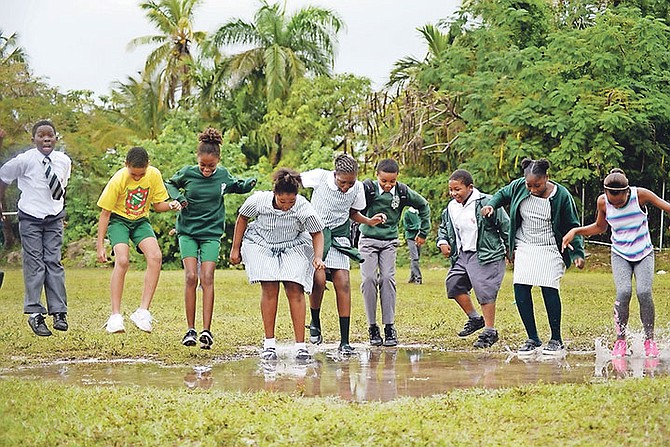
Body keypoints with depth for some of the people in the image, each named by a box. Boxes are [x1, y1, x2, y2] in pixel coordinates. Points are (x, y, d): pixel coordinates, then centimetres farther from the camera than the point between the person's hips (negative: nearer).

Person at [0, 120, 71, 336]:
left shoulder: (64, 161, -3)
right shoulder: (24, 160, -15)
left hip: (54, 218, 3)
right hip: (30, 217, -3)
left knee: (53, 262, 1)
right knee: (34, 263, -4)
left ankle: (58, 312, 3)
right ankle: (35, 313, 1)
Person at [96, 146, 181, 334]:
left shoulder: (154, 175, -13)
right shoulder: (118, 180, -21)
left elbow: (157, 205, 2)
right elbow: (105, 214, -13)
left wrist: (170, 205, -21)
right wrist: (100, 246, -13)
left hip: (141, 221, 3)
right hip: (118, 220, -3)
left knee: (155, 257, -23)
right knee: (122, 261, -27)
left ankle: (143, 311, -19)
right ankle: (115, 316, -19)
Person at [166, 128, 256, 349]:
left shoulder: (223, 176, -3)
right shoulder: (187, 173, -6)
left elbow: (238, 187, 18)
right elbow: (169, 184, 12)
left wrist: (250, 183, -4)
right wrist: (177, 196, -8)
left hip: (211, 233, 0)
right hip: (187, 232, 0)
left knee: (207, 278, -11)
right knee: (191, 277, -12)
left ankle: (207, 330, -16)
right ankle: (190, 330, -7)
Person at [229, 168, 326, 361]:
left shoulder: (304, 208, -27)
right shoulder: (258, 200, -25)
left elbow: (317, 233, -10)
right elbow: (242, 218, -3)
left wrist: (318, 257, -25)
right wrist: (235, 249, 2)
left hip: (294, 247, 0)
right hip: (262, 246, 0)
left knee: (295, 290, -14)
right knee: (269, 289, -15)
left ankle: (300, 345, -12)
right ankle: (269, 344, -8)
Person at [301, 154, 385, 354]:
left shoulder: (358, 188, -6)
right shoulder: (320, 177, -16)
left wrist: (369, 221, -6)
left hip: (339, 237, 2)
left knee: (343, 284, -8)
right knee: (319, 278, -23)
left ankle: (344, 342, -5)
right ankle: (315, 322, 5)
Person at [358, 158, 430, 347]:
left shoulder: (402, 192, -2)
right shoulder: (368, 189, -12)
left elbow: (423, 206, 14)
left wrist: (423, 231, 15)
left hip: (389, 242, 2)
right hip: (368, 240, -2)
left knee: (387, 279, -10)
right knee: (369, 279, -11)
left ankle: (389, 327, -5)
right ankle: (372, 327, -2)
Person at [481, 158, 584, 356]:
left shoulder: (561, 196, -13)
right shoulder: (519, 187, -5)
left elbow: (572, 226, -5)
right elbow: (503, 194, 17)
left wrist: (577, 253, -13)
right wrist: (491, 205, -3)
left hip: (550, 249, -4)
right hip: (524, 248, 4)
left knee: (549, 289, -13)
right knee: (520, 289, -8)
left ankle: (557, 341, -3)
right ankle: (533, 339, 1)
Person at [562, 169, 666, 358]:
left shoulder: (640, 195, -17)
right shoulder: (603, 202, -9)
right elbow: (600, 227, 10)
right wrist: (575, 231, -1)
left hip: (644, 254, -1)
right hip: (620, 255, 1)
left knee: (644, 292, -21)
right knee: (623, 292, -22)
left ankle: (649, 340, -5)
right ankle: (620, 341, -10)